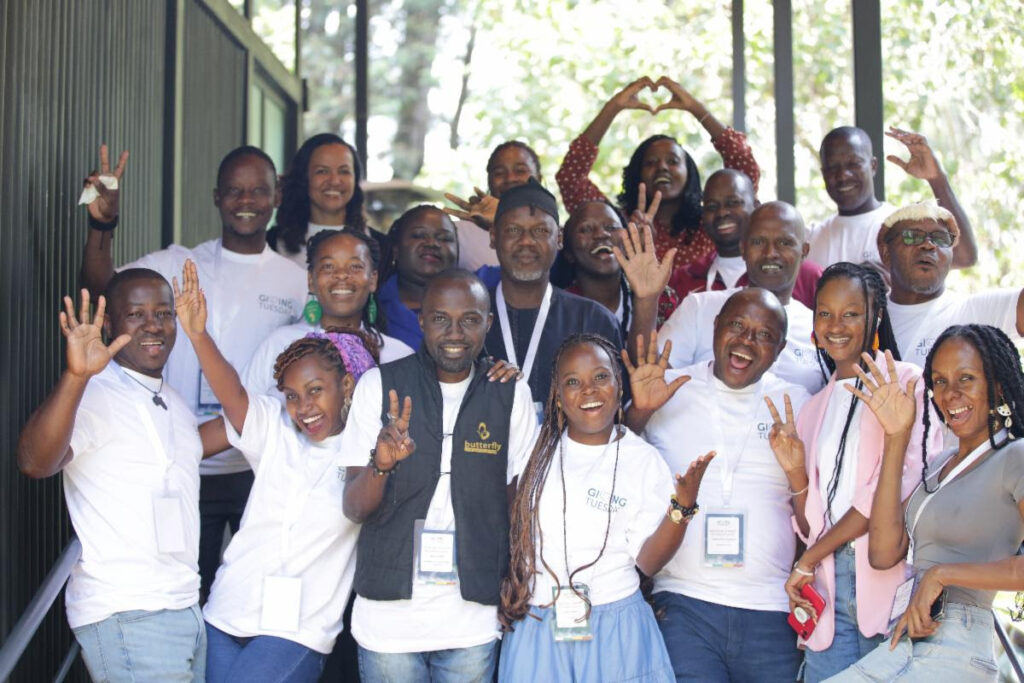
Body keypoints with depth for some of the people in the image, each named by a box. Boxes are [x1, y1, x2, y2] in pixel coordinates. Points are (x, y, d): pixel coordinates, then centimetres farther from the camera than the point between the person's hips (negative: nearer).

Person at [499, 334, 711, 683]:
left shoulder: (644, 460, -1)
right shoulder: (538, 446, 4)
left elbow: (648, 561, -3)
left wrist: (682, 508, -21)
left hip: (615, 629, -1)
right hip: (536, 625, 2)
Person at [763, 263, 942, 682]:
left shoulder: (906, 382, 1)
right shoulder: (814, 409, 19)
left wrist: (808, 559, -6)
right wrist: (795, 471, -2)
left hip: (891, 582, -4)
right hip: (830, 589, 5)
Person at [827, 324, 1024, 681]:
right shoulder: (940, 464, 18)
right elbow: (883, 553, 5)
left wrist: (941, 574, -17)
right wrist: (897, 438, 5)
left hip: (956, 652, -7)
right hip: (906, 644, 7)